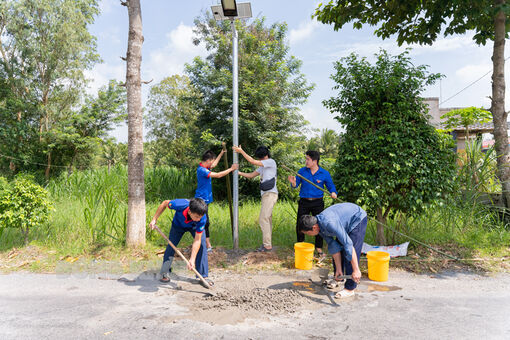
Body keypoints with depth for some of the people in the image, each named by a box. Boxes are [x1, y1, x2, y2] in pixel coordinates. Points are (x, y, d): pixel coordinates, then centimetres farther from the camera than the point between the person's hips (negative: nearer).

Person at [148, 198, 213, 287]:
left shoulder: (202, 219, -42)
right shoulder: (180, 204, -45)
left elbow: (197, 240, -36)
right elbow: (164, 203, -22)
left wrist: (192, 259, -41)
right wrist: (154, 219, -17)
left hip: (195, 226, -1)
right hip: (178, 224, 1)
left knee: (201, 245, -16)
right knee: (171, 245, -5)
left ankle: (204, 276, -6)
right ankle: (165, 273, 15)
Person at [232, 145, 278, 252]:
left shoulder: (271, 162, -8)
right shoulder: (263, 166, 20)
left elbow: (253, 162, -14)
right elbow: (251, 175, 20)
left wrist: (241, 151, -8)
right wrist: (239, 172, 8)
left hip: (270, 194, -10)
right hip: (266, 195, 10)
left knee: (263, 219, -12)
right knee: (267, 219, 11)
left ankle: (267, 245, -8)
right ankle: (268, 243, 17)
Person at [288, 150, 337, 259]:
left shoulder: (325, 174, -4)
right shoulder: (302, 171, 0)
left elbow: (331, 186, 3)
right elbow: (296, 185, 4)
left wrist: (333, 193, -18)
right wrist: (293, 183, -19)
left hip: (317, 203, -1)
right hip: (304, 202, 2)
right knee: (300, 225, 5)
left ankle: (319, 248, 21)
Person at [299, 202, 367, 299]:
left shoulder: (329, 223, -38)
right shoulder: (320, 226, -11)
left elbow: (348, 245, -38)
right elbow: (333, 247, -6)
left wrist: (356, 270, -36)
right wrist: (338, 269, -6)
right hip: (346, 222, 8)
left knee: (349, 253, -11)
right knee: (336, 248, 11)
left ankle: (350, 289, -1)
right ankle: (338, 277, 33)